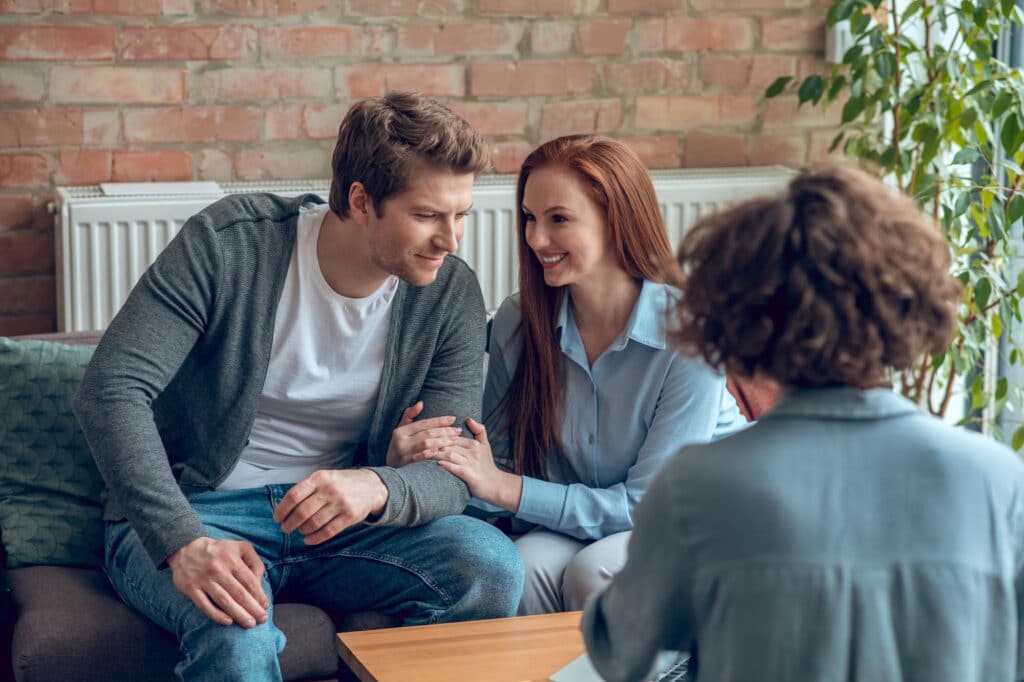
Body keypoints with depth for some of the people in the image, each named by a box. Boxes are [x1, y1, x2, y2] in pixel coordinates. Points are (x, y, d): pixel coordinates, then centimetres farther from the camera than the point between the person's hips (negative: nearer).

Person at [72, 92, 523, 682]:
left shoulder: (452, 295, -5)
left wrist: (376, 488, -35)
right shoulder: (229, 245, -15)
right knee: (238, 635, -39)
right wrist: (184, 542, -35)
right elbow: (111, 391, -21)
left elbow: (452, 475, -9)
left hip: (339, 522, 5)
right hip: (187, 516, -4)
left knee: (492, 565, -21)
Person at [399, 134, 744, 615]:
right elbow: (501, 463, 1)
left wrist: (505, 489, -24)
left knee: (591, 571, -31)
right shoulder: (517, 323, -7)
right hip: (579, 523, 3)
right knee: (524, 566, -29)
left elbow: (649, 502, -19)